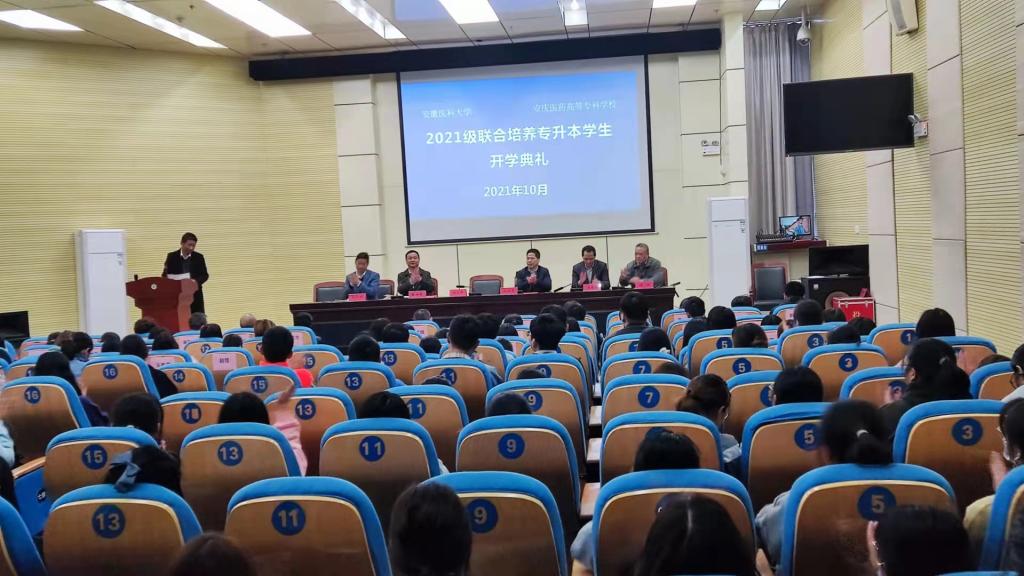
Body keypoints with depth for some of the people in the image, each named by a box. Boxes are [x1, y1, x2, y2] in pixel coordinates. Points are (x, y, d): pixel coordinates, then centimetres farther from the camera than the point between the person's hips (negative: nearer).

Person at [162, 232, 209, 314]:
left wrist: (196, 281, -15)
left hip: (194, 295, 0)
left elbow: (205, 275, 5)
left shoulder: (199, 257, 4)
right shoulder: (172, 256, 3)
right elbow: (165, 275, 6)